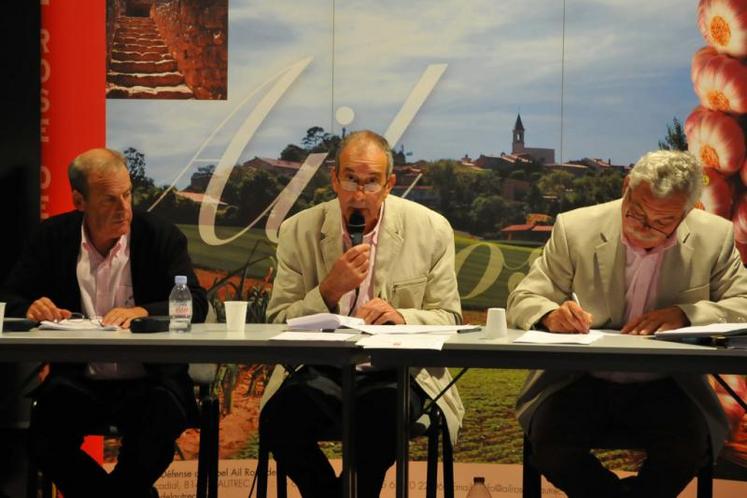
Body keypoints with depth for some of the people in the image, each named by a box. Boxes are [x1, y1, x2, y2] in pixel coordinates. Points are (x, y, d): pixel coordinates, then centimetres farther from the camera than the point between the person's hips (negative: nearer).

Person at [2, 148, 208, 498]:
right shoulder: (53, 237, 5)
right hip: (77, 381, 2)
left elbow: (196, 304, -9)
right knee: (43, 441, -25)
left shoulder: (162, 237, 0)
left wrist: (142, 312, -29)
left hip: (149, 382, -2)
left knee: (157, 432, -32)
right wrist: (31, 309, -18)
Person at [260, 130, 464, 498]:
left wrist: (402, 316, -17)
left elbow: (449, 319, 4)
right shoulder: (298, 232, 3)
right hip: (322, 370, 1)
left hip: (397, 373, -1)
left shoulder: (431, 230, 3)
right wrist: (329, 291, -17)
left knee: (382, 412, -36)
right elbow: (277, 324, 1)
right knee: (278, 418, -30)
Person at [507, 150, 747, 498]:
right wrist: (551, 314, -25)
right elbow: (523, 300, 0)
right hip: (582, 382, 0)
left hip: (665, 388, 0)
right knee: (549, 443, -28)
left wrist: (684, 313, -22)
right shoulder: (575, 229, -4)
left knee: (688, 445, -30)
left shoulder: (715, 237, -2)